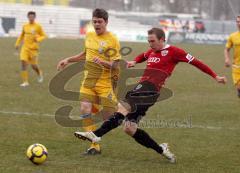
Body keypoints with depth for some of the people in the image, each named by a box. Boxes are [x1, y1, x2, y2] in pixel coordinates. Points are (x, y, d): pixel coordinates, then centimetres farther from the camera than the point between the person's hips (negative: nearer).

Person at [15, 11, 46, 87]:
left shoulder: (38, 26, -3)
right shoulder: (25, 26, 8)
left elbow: (43, 36, 0)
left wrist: (38, 39, -19)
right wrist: (17, 43, 17)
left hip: (33, 48, -3)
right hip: (25, 47, 3)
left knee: (33, 65, 2)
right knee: (23, 62, -13)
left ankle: (39, 73, 38)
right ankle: (25, 81, -8)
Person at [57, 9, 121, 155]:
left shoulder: (112, 40, -12)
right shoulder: (90, 36, 8)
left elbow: (115, 65, -16)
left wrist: (102, 62, -34)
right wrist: (68, 60, 22)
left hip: (106, 83, -6)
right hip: (89, 81, 6)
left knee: (109, 117, -5)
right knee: (85, 110, -10)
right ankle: (95, 146, -4)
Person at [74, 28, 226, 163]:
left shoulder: (172, 51, 1)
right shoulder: (151, 52, 22)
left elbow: (195, 62, 4)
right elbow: (143, 56, 46)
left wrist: (216, 77, 5)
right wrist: (135, 62, 23)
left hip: (150, 90, -9)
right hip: (141, 88, 9)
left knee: (123, 107, -28)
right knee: (130, 128, 2)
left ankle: (97, 135, -38)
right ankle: (161, 150, 13)